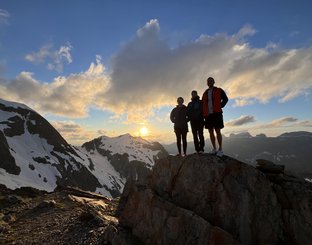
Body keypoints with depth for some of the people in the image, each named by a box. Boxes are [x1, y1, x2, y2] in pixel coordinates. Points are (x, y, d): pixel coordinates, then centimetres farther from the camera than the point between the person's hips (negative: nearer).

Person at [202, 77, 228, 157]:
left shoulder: (219, 91, 7)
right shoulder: (205, 93, 17)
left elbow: (225, 99, 5)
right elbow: (203, 104, 18)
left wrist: (220, 107, -7)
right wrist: (204, 114, 7)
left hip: (216, 113, -4)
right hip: (208, 115, 4)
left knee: (217, 131, -6)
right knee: (211, 132, 5)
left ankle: (220, 149, 2)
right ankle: (214, 148, 13)